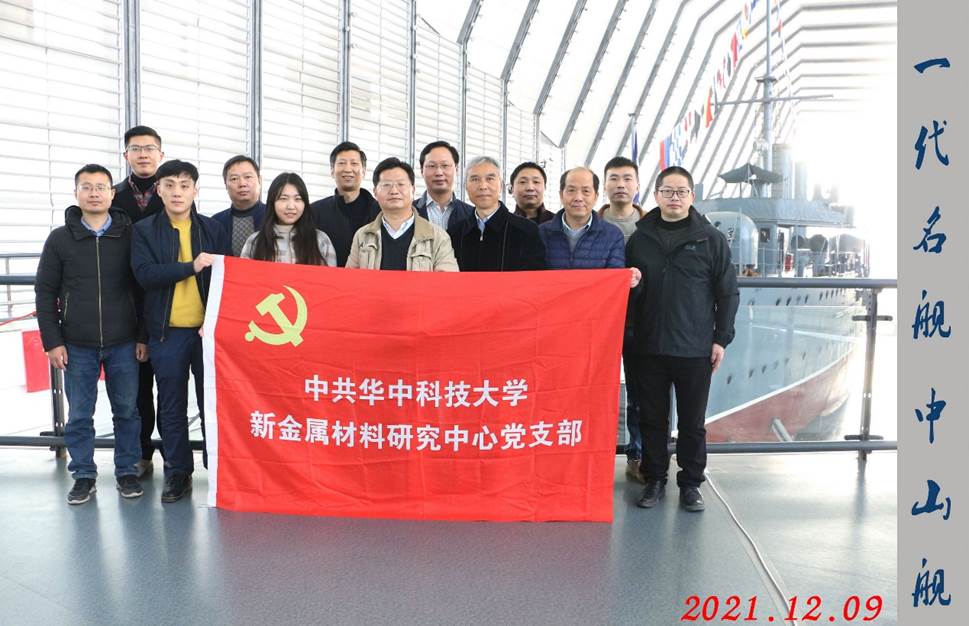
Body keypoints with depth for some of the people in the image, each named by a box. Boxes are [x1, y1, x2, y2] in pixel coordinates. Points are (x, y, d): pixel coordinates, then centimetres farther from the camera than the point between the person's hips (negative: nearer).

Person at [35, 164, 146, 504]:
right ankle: (84, 475, 21)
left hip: (123, 344, 0)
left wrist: (143, 336, -1)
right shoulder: (60, 238, 2)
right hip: (77, 345, 1)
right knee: (79, 415, 7)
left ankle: (127, 471, 22)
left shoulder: (129, 236, 0)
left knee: (127, 410, 8)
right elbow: (45, 293, 4)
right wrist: (52, 341, -2)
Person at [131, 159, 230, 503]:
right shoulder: (144, 231, 4)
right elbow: (144, 274, -11)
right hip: (166, 332, 0)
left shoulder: (214, 229, 6)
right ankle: (178, 472, 21)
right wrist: (191, 267, -19)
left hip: (208, 330, 0)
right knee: (172, 406, 9)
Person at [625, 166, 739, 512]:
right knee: (652, 418, 10)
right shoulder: (640, 238, 6)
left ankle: (691, 482, 23)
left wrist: (721, 338, -3)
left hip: (695, 350, -1)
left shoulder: (711, 239, 1)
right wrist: (629, 334, -3)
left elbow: (728, 292, 2)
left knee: (693, 422, 9)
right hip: (649, 347, 2)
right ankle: (654, 479, 23)